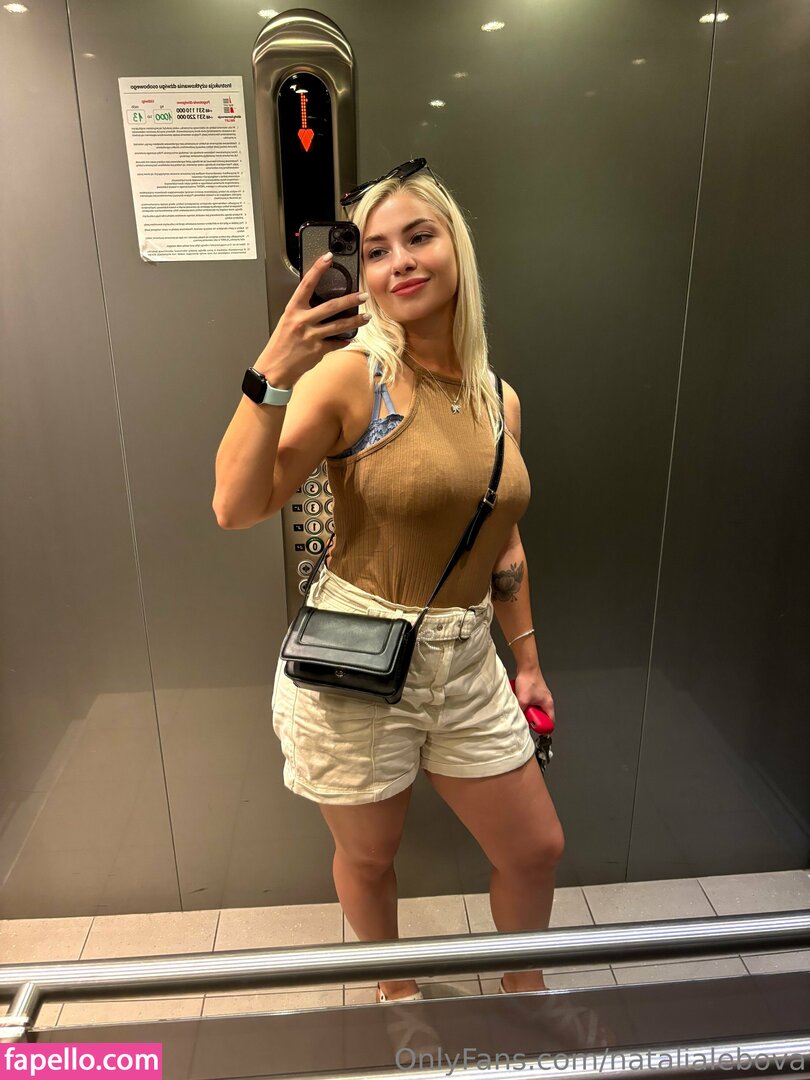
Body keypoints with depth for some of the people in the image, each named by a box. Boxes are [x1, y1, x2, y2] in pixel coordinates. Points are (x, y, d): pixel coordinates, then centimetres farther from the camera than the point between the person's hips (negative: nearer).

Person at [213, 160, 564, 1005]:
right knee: (368, 857, 18)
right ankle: (395, 985, 53)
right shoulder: (349, 375, -13)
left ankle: (523, 988, 50)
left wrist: (527, 659, 15)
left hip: (467, 665, 5)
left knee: (537, 850, 17)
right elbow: (236, 509, -20)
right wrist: (272, 374, -31)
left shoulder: (499, 397, 3)